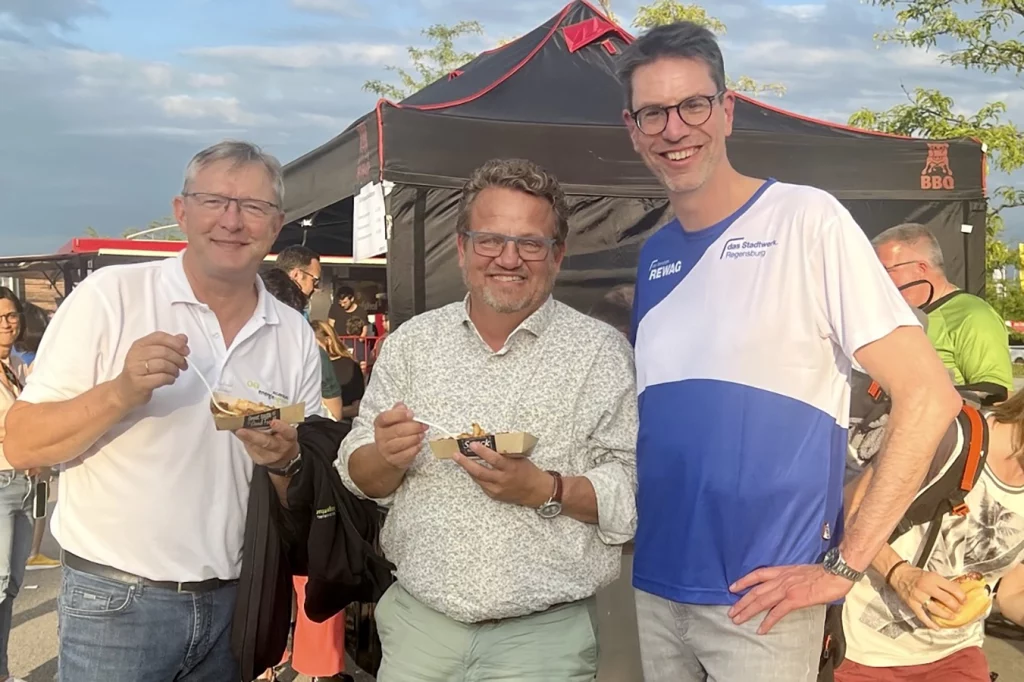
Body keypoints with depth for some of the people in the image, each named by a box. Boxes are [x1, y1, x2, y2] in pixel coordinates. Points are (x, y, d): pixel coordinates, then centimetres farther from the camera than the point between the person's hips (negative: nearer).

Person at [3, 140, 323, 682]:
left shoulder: (295, 335, 2)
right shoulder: (110, 296, -9)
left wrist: (284, 461, -14)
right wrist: (120, 393, -25)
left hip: (237, 603, 4)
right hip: (115, 604, -4)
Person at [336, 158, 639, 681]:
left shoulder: (601, 352, -5)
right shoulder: (411, 342, 4)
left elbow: (637, 492, -9)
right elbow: (360, 477, 6)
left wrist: (544, 490, -23)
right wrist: (386, 458, -14)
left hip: (544, 634, -2)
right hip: (417, 619, 3)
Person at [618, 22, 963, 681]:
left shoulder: (806, 220, -11)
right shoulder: (652, 256, 6)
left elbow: (929, 396, -14)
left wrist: (844, 565, -14)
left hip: (762, 599, -5)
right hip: (654, 585, 5)